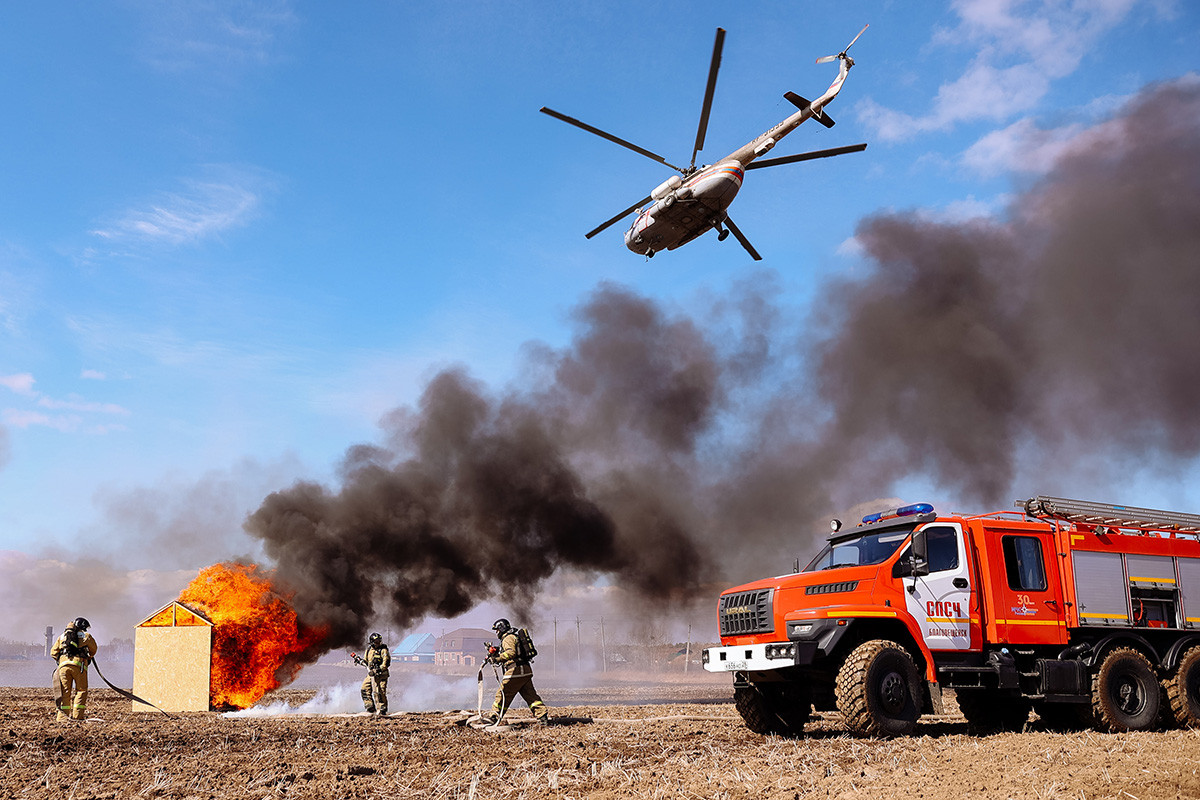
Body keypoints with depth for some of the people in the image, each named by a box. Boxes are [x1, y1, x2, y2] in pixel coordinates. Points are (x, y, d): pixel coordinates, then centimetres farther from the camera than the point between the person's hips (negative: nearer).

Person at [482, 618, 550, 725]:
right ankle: (543, 716, 0)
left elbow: (511, 652, -23)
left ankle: (494, 717, 7)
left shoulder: (508, 638, -6)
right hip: (526, 670, 9)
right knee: (530, 695, 7)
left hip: (516, 671, -9)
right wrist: (497, 652, 24)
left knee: (503, 694, 0)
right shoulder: (515, 637, 26)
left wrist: (497, 658, -24)